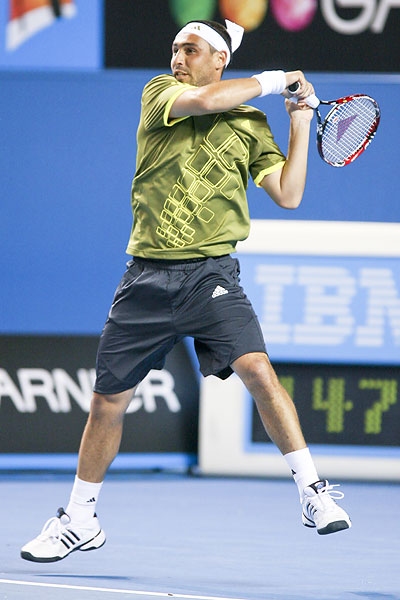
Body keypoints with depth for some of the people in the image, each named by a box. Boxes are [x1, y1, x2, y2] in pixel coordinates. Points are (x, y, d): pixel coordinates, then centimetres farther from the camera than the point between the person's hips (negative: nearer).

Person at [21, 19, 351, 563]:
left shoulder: (251, 125, 9)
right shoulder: (159, 93, 6)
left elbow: (288, 195, 5)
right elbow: (201, 100, -16)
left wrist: (300, 124, 0)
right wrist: (270, 80, -3)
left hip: (211, 274, -1)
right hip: (148, 275, 1)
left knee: (257, 369, -24)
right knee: (108, 399, 7)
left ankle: (312, 491, -18)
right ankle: (80, 521, 23)